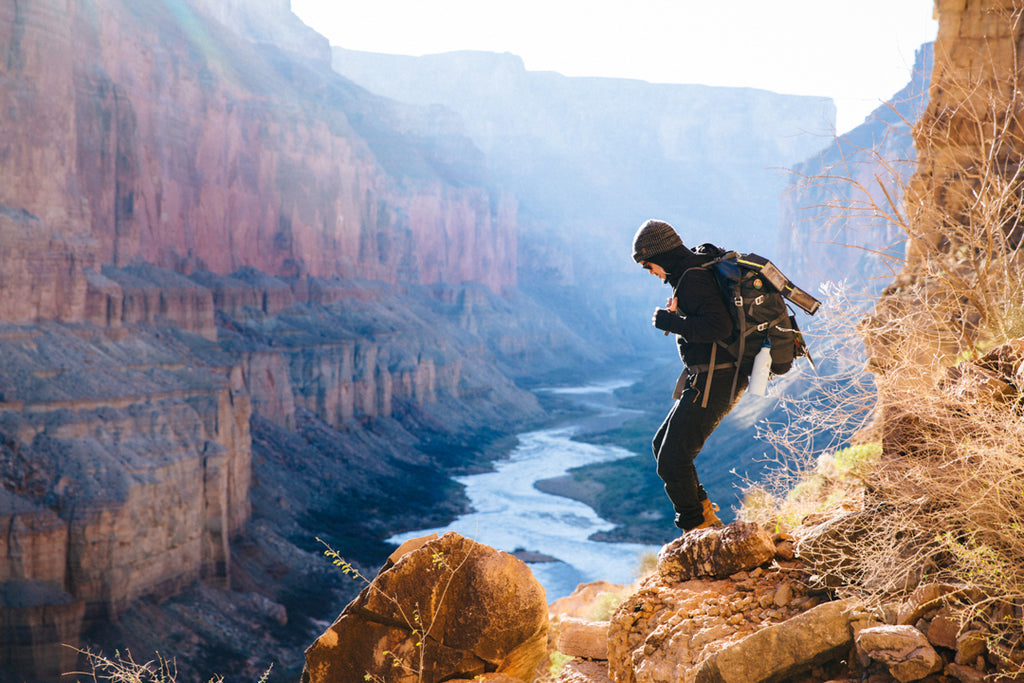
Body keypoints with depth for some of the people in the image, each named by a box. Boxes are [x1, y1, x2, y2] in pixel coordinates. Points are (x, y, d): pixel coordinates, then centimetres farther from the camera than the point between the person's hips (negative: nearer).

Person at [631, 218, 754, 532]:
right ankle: (704, 514, 21)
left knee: (672, 459, -8)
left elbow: (719, 327, -29)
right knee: (662, 444, 17)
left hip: (713, 382, -11)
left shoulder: (693, 279, -18)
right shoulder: (700, 270, 14)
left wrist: (671, 322, -21)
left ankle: (697, 529, 3)